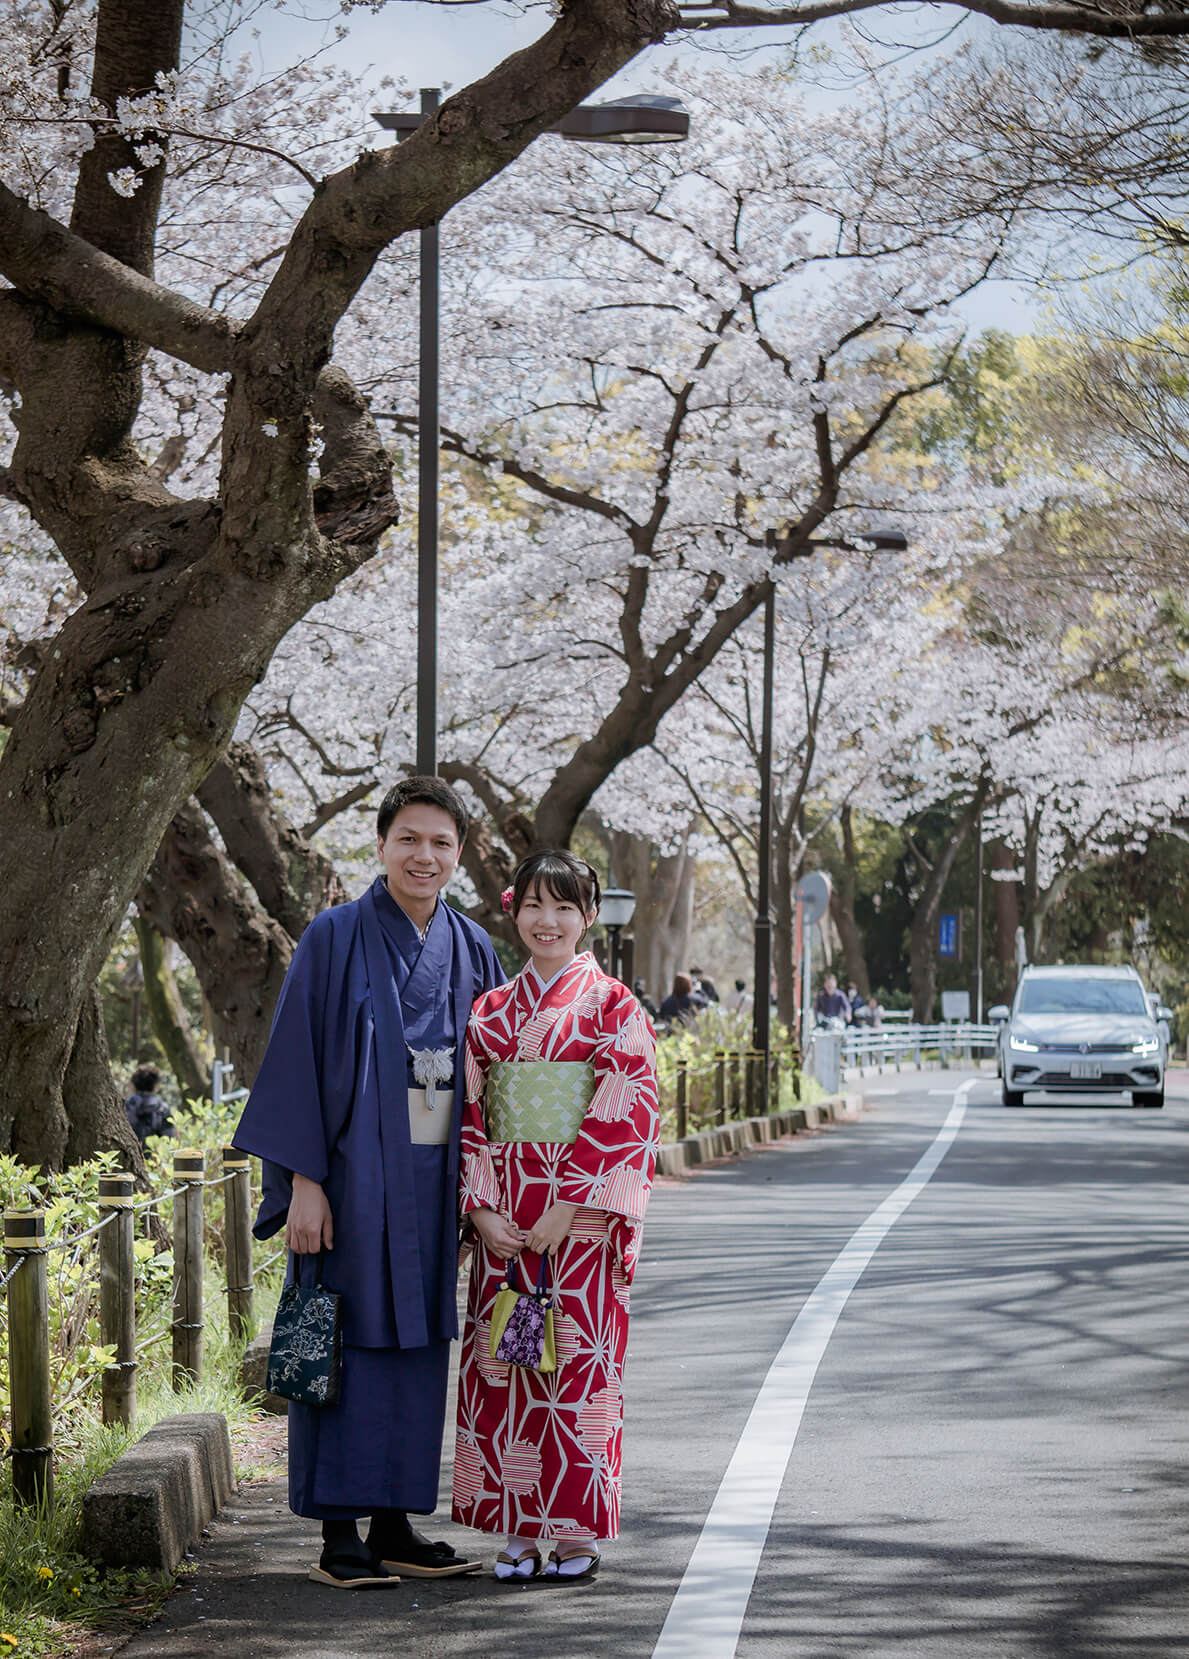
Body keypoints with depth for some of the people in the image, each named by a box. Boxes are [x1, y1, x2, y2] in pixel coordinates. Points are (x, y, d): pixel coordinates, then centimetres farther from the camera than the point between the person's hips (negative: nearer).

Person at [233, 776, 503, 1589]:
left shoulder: (473, 951, 9)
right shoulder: (336, 940, -5)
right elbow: (298, 1059, -7)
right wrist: (304, 1179, -13)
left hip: (434, 1179, 5)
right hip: (354, 1177, -5)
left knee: (417, 1342, 8)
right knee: (349, 1342, -3)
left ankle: (394, 1523, 16)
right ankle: (339, 1536, 2)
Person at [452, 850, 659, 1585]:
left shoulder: (613, 1006, -2)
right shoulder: (491, 1011, 11)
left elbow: (622, 1118, -9)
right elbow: (470, 1113, 9)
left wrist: (566, 1208, -15)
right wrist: (482, 1206, -4)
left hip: (580, 1213, -4)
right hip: (503, 1218, 4)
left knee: (576, 1357, -4)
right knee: (502, 1360, 3)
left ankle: (578, 1535, 4)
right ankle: (518, 1531, 10)